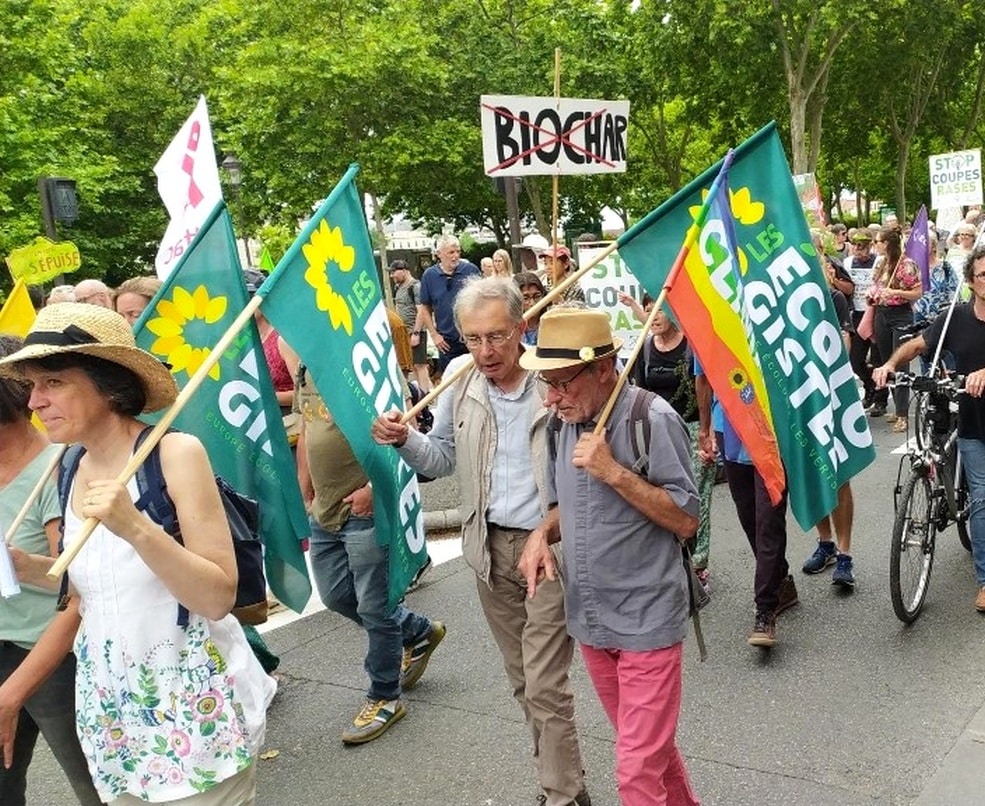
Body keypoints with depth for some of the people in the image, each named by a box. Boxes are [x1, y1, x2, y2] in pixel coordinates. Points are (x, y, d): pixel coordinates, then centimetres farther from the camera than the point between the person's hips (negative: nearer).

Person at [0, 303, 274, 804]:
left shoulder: (174, 453, -15)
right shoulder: (73, 472, 3)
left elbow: (219, 597, -18)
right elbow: (82, 604, 14)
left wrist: (135, 528, -30)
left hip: (194, 706, -6)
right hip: (111, 714, 6)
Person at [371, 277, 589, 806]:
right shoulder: (460, 383, 2)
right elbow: (444, 459, 12)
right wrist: (404, 440, -7)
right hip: (490, 546, 5)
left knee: (545, 685, -2)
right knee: (523, 680, 17)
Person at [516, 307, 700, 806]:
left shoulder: (652, 419, -17)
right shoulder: (564, 423, 3)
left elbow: (686, 521, -16)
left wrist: (614, 472, -25)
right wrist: (543, 533, -5)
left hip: (646, 622, -7)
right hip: (590, 620, 7)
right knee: (650, 746, 23)